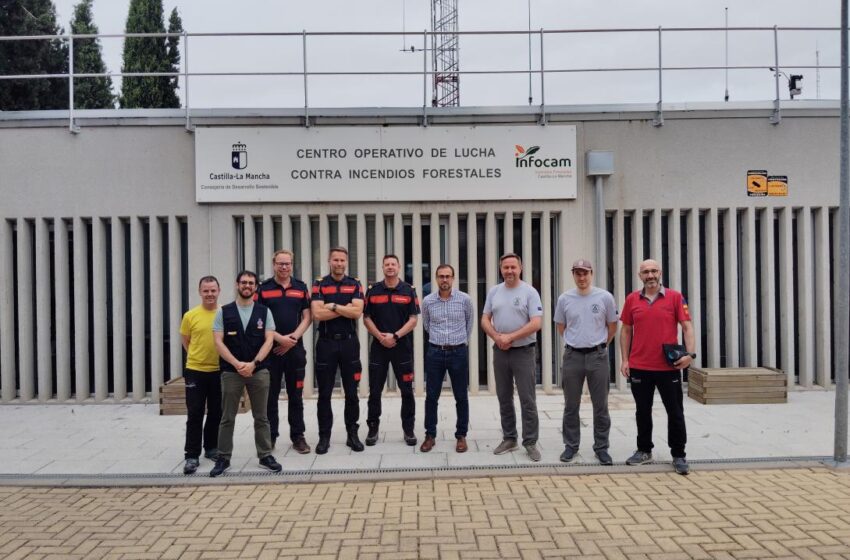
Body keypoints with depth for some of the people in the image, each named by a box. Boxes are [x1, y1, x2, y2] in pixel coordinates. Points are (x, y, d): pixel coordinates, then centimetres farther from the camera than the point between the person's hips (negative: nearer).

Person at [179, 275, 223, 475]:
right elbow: (186, 341, 8)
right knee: (195, 415, 0)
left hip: (219, 371, 2)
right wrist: (198, 357, 4)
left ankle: (211, 448, 29)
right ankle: (192, 456, 7)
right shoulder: (190, 315, -4)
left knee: (216, 414, 13)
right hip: (195, 371, -1)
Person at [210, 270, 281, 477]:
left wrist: (253, 363, -13)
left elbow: (269, 341, -1)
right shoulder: (223, 312, 4)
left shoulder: (264, 311, 5)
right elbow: (218, 342, -3)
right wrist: (237, 364, -13)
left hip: (259, 371, 0)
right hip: (231, 371, 0)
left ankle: (265, 456, 15)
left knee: (261, 417, 7)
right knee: (227, 417, 6)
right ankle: (223, 458, 16)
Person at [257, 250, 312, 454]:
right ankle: (270, 436, 15)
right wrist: (279, 338, -13)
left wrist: (293, 338, -9)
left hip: (295, 348, 1)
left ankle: (298, 436, 14)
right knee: (270, 395, 5)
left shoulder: (301, 288, 7)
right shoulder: (263, 288, 2)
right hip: (270, 348, -1)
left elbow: (307, 318, 5)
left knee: (295, 395, 7)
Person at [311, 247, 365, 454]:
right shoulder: (319, 285, 2)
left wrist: (333, 306, -12)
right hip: (326, 343, -1)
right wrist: (346, 308, -11)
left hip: (349, 343, 1)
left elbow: (357, 312, -10)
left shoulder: (355, 285, 5)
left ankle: (353, 434, 17)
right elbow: (317, 314, -13)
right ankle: (324, 436, 15)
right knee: (324, 393, 5)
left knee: (351, 392, 7)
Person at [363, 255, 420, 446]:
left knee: (407, 390, 4)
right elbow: (366, 318, 3)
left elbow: (413, 319, -3)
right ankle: (373, 428, 17)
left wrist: (395, 336, -14)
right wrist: (381, 337, -10)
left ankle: (408, 429, 14)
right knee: (375, 391, 6)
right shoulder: (373, 290, 4)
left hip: (403, 346, -1)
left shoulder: (409, 290, 1)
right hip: (378, 346, 1)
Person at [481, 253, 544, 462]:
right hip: (500, 352, 5)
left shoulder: (529, 292, -7)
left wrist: (510, 337, -17)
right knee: (504, 398, 12)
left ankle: (530, 442, 7)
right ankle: (509, 439, 23)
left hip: (523, 351, -4)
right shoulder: (493, 291, 7)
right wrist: (497, 337, -11)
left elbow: (536, 323, -14)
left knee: (527, 400, -2)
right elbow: (485, 320, 8)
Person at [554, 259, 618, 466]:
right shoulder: (564, 299, 1)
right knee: (571, 406, 9)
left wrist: (600, 344, 12)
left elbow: (612, 326, 8)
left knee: (600, 406, 6)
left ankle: (601, 447, 18)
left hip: (598, 356, -1)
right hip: (572, 355, 1)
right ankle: (571, 446, 21)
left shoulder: (605, 297, -3)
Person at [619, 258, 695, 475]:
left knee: (675, 413, 6)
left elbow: (687, 327, -5)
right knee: (642, 411, 13)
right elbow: (626, 331, 9)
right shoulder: (632, 299, 4)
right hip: (639, 367, 2)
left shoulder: (675, 297, -2)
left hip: (669, 367, -2)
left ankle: (678, 455, 18)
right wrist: (625, 360, 4)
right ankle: (644, 450, 27)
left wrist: (690, 353, -18)